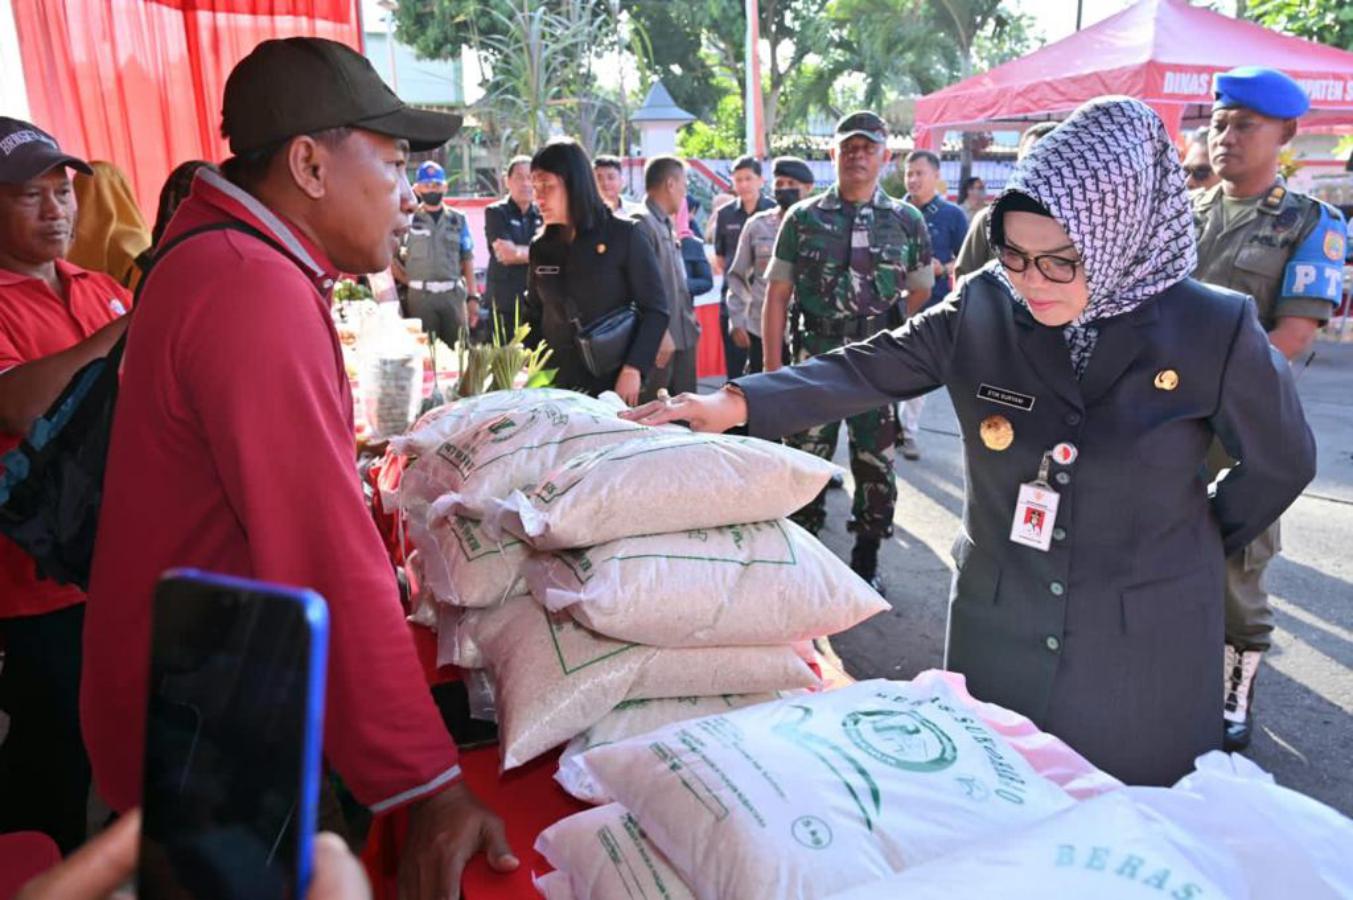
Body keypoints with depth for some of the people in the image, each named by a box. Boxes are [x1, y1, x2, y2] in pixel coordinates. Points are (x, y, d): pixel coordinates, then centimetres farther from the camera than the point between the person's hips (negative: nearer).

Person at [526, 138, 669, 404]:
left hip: (612, 381, -3)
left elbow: (655, 309, -8)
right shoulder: (541, 247, 7)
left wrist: (634, 369, -18)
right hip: (554, 382, 4)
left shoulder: (623, 234, -6)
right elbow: (534, 316, 14)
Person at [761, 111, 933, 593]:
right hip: (815, 360, 0)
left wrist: (882, 324, 3)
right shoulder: (803, 218, 2)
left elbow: (921, 291, 12)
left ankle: (865, 562, 25)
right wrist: (773, 368, -5)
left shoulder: (907, 221, 3)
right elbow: (777, 296, 0)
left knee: (876, 467, 8)